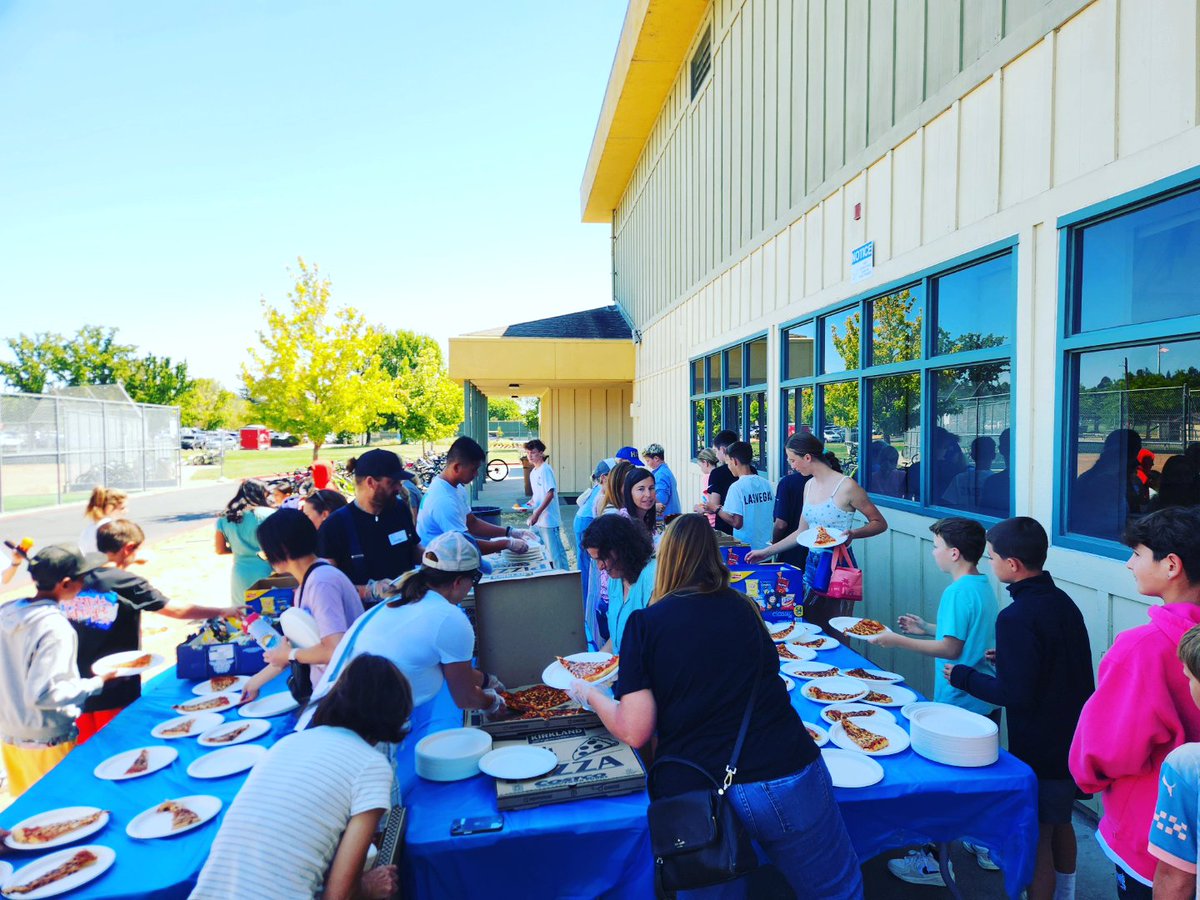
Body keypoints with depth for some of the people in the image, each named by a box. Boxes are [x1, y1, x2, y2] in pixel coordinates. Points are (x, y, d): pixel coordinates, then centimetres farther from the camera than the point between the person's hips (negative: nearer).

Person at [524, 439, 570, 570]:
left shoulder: (545, 470, -14)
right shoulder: (533, 473, 13)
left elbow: (550, 494, -19)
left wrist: (537, 513, -23)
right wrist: (531, 502, 3)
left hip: (548, 519, -9)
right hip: (537, 520, 9)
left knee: (555, 552, -4)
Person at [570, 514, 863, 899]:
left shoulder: (644, 623, -3)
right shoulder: (743, 608, 8)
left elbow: (634, 732, -6)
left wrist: (590, 693, 13)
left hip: (693, 792, -2)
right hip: (787, 777, 3)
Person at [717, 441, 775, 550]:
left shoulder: (737, 487, -16)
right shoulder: (766, 483, 2)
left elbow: (737, 522, -17)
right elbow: (774, 517, 9)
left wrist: (717, 509, -5)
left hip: (746, 547, -5)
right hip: (767, 547, 5)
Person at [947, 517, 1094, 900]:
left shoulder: (1016, 617, -26)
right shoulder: (1064, 602, 0)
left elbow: (1014, 694, -25)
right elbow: (1059, 665, 11)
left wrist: (963, 676, -12)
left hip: (1039, 752, -9)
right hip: (1072, 738, 9)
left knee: (1037, 840, 4)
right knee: (1060, 824, 26)